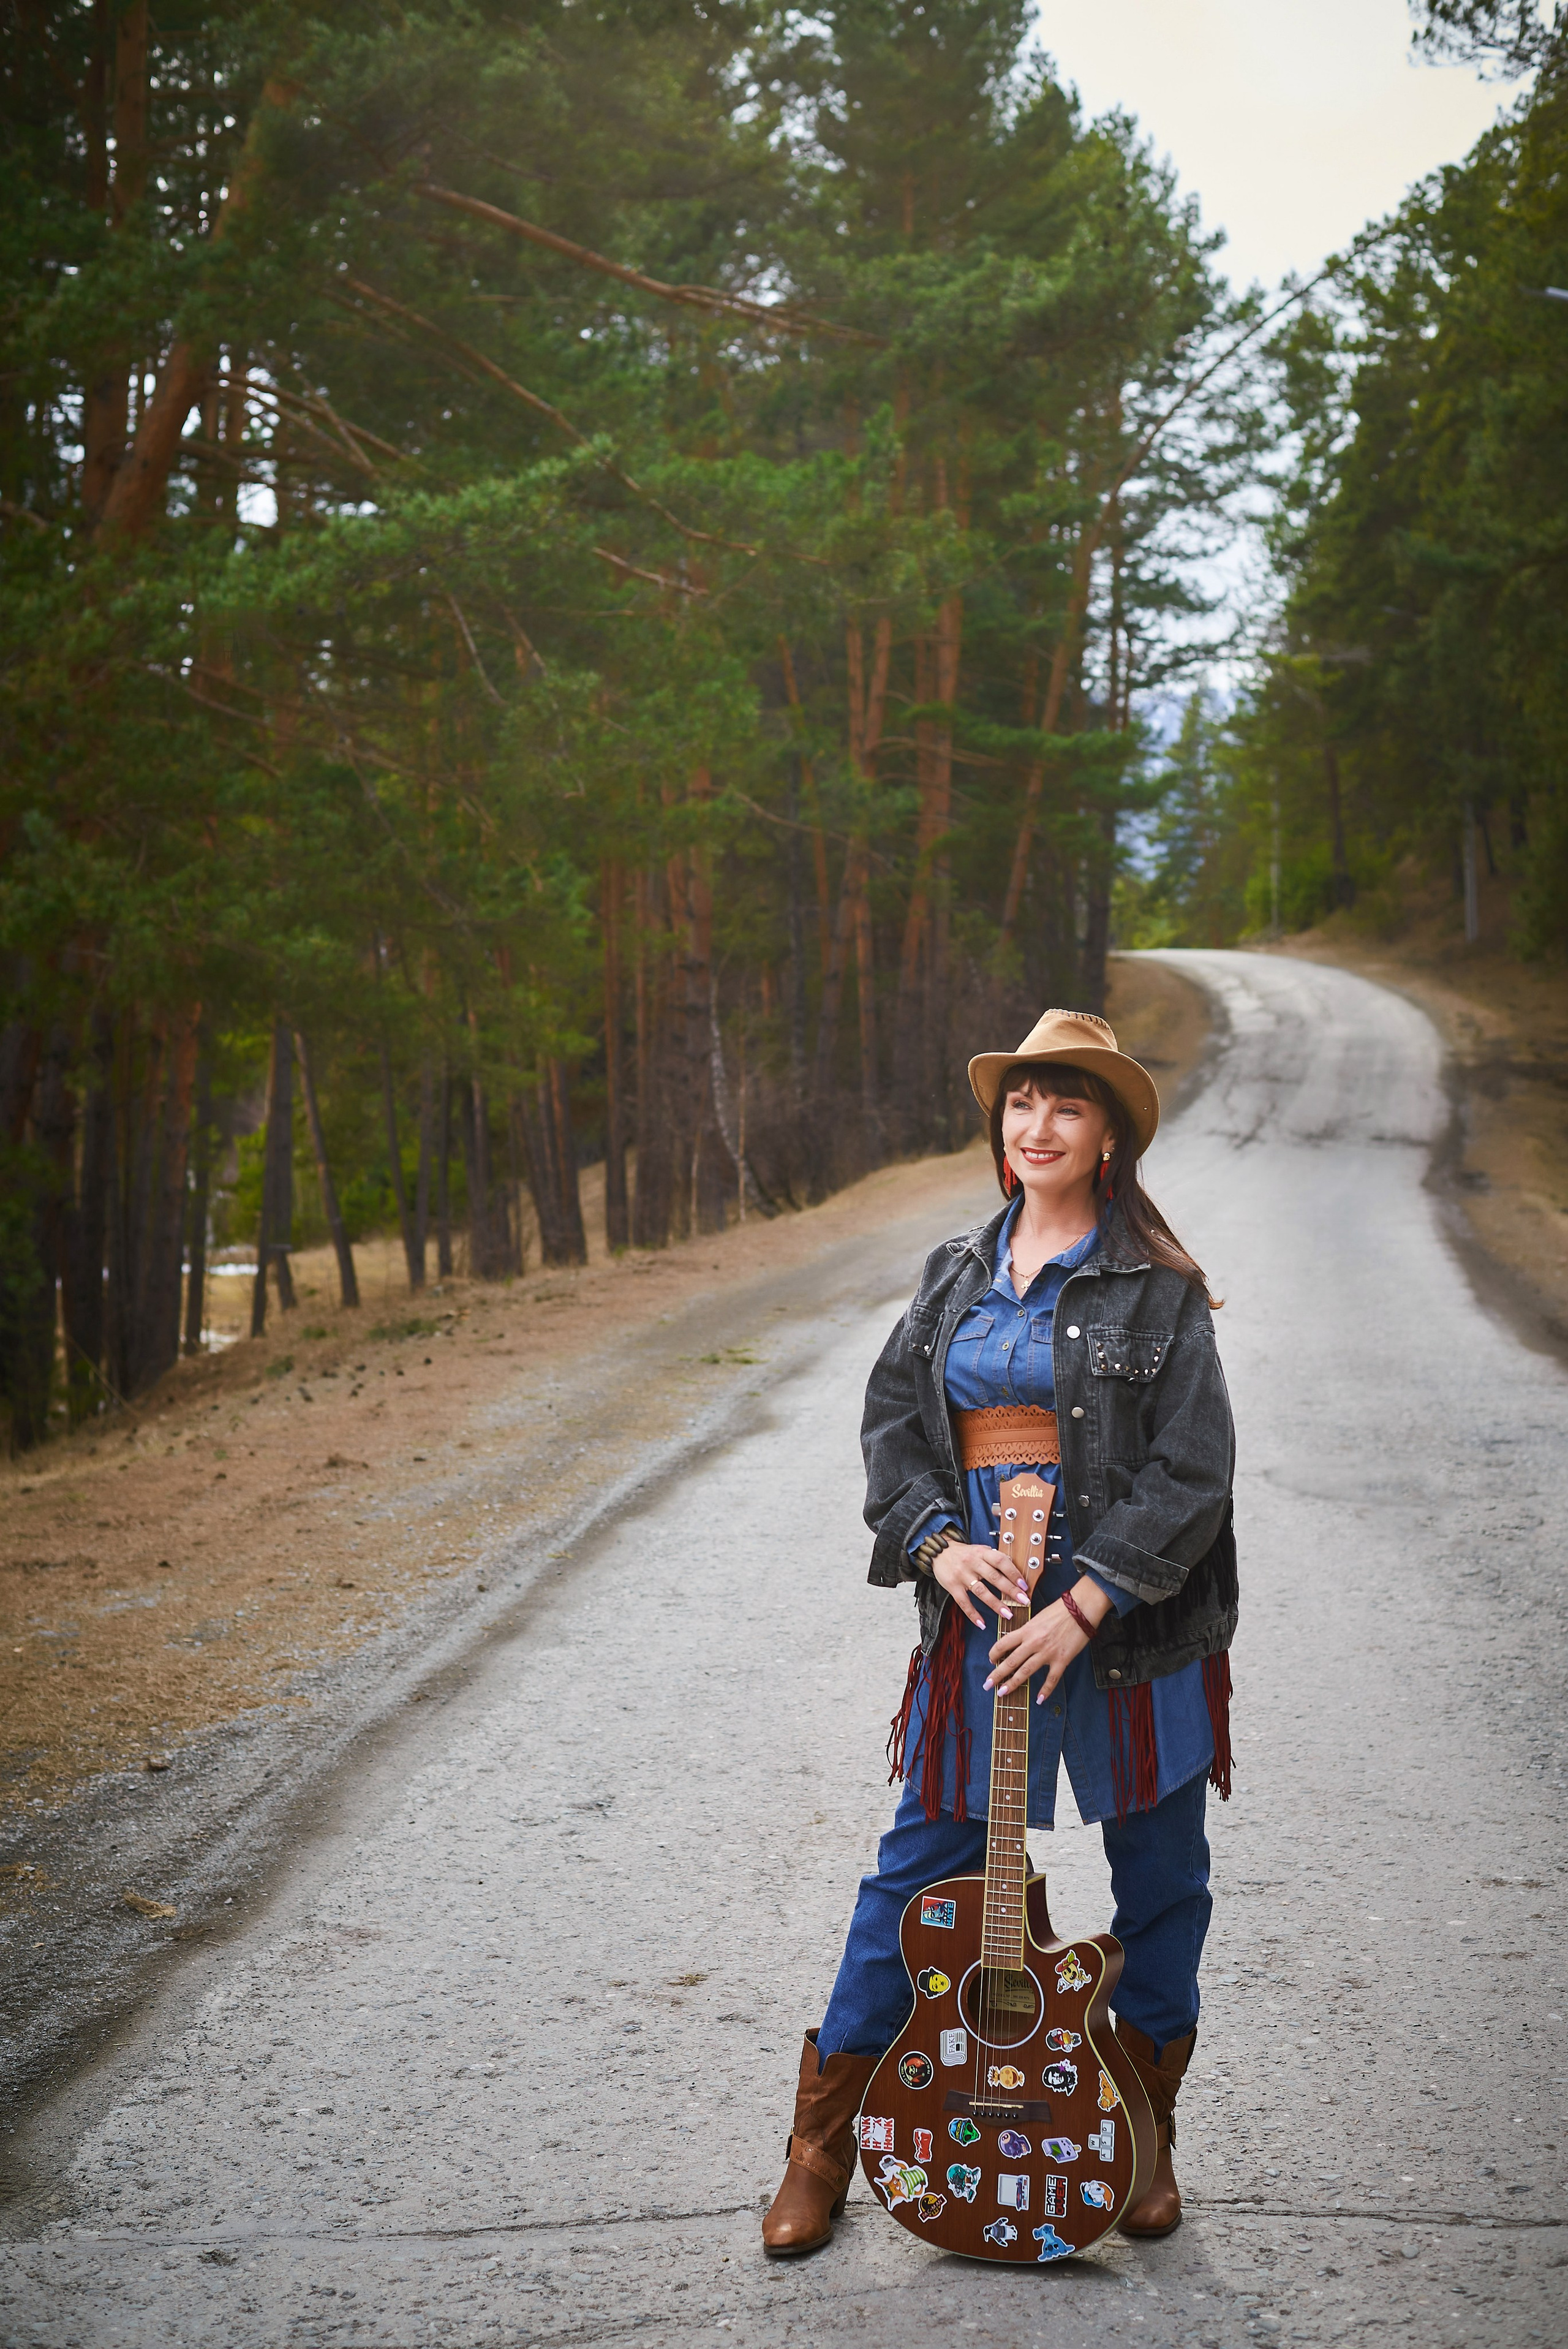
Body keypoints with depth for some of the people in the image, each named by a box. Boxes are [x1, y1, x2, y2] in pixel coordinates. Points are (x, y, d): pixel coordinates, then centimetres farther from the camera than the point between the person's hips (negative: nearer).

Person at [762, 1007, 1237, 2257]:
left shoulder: (1155, 1287, -5)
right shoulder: (956, 1273, 10)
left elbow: (1194, 1466, -11)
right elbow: (891, 1419, 10)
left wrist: (1086, 1604, -18)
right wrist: (937, 1544, -8)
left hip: (1134, 1621, -3)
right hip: (981, 1611, 3)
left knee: (1160, 1883, 9)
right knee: (918, 1871, 6)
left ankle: (1147, 2143, 28)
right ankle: (824, 2148, 17)